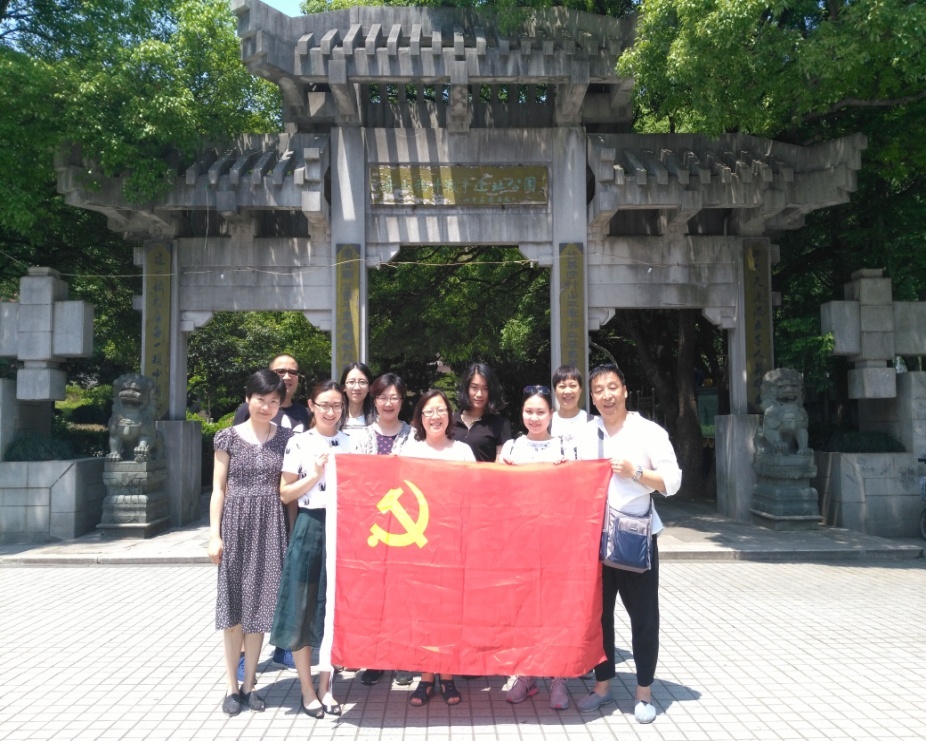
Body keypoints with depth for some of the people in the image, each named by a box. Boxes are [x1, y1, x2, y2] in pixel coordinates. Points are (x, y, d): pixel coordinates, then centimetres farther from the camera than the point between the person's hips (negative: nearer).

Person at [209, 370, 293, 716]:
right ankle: (232, 686, 16)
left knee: (259, 604, 6)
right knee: (233, 605, 5)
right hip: (236, 523, -1)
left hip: (270, 525, 1)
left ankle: (249, 684, 20)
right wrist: (214, 533, -5)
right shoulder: (229, 437, 1)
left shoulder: (286, 438, 4)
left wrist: (293, 532, -1)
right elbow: (219, 488, 2)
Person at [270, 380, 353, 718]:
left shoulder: (350, 443, 7)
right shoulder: (298, 443, -2)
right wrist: (315, 476, -14)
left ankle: (325, 687, 22)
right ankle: (307, 689, 18)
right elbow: (285, 494, -2)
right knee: (304, 606, 3)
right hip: (310, 528, -2)